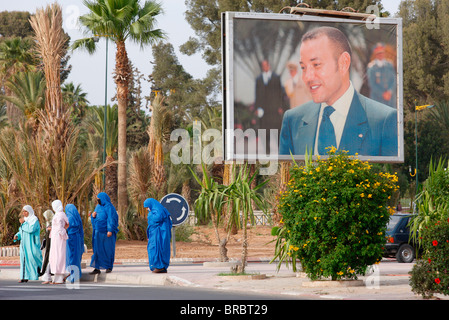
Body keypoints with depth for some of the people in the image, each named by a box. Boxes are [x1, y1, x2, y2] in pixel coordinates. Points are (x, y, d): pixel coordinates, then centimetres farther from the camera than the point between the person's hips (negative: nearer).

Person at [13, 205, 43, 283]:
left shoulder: (34, 220, -9)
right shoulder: (25, 220, 15)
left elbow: (31, 229, -24)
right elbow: (21, 231, 18)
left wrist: (23, 223, -15)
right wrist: (17, 236, -1)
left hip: (32, 243, -7)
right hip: (24, 243, 7)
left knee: (33, 258, -10)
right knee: (24, 258, 1)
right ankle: (25, 277, 0)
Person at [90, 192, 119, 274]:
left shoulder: (109, 207, -8)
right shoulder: (98, 207, 14)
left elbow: (111, 219, -14)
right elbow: (95, 218, 21)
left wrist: (110, 230, -22)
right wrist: (93, 216, -3)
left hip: (106, 232, -7)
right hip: (98, 231, 7)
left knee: (108, 249, 1)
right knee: (97, 249, 2)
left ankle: (109, 267, 11)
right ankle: (97, 268, 2)